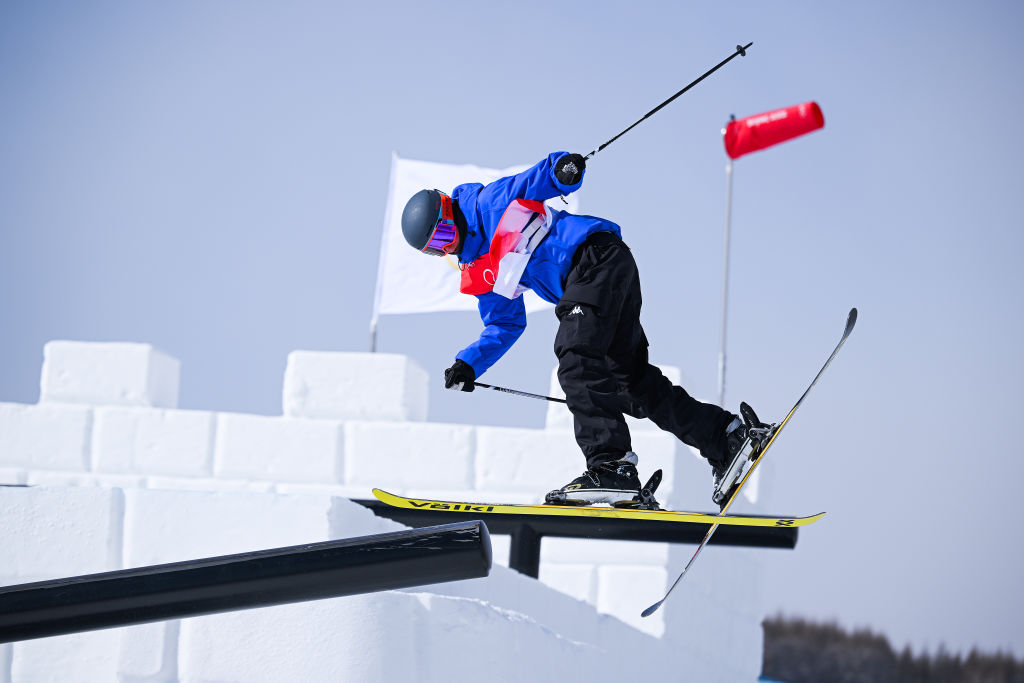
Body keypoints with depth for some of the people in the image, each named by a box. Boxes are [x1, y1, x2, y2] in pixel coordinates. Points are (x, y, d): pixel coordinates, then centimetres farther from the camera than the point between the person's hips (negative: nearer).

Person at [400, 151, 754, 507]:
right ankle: (724, 438, 12)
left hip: (599, 256, -9)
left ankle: (611, 466, -32)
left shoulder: (489, 202, -1)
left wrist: (563, 168, -29)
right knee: (632, 378, 5)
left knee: (577, 361, -22)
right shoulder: (478, 274, 20)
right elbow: (505, 325, 23)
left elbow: (544, 178, -5)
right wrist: (468, 364, 10)